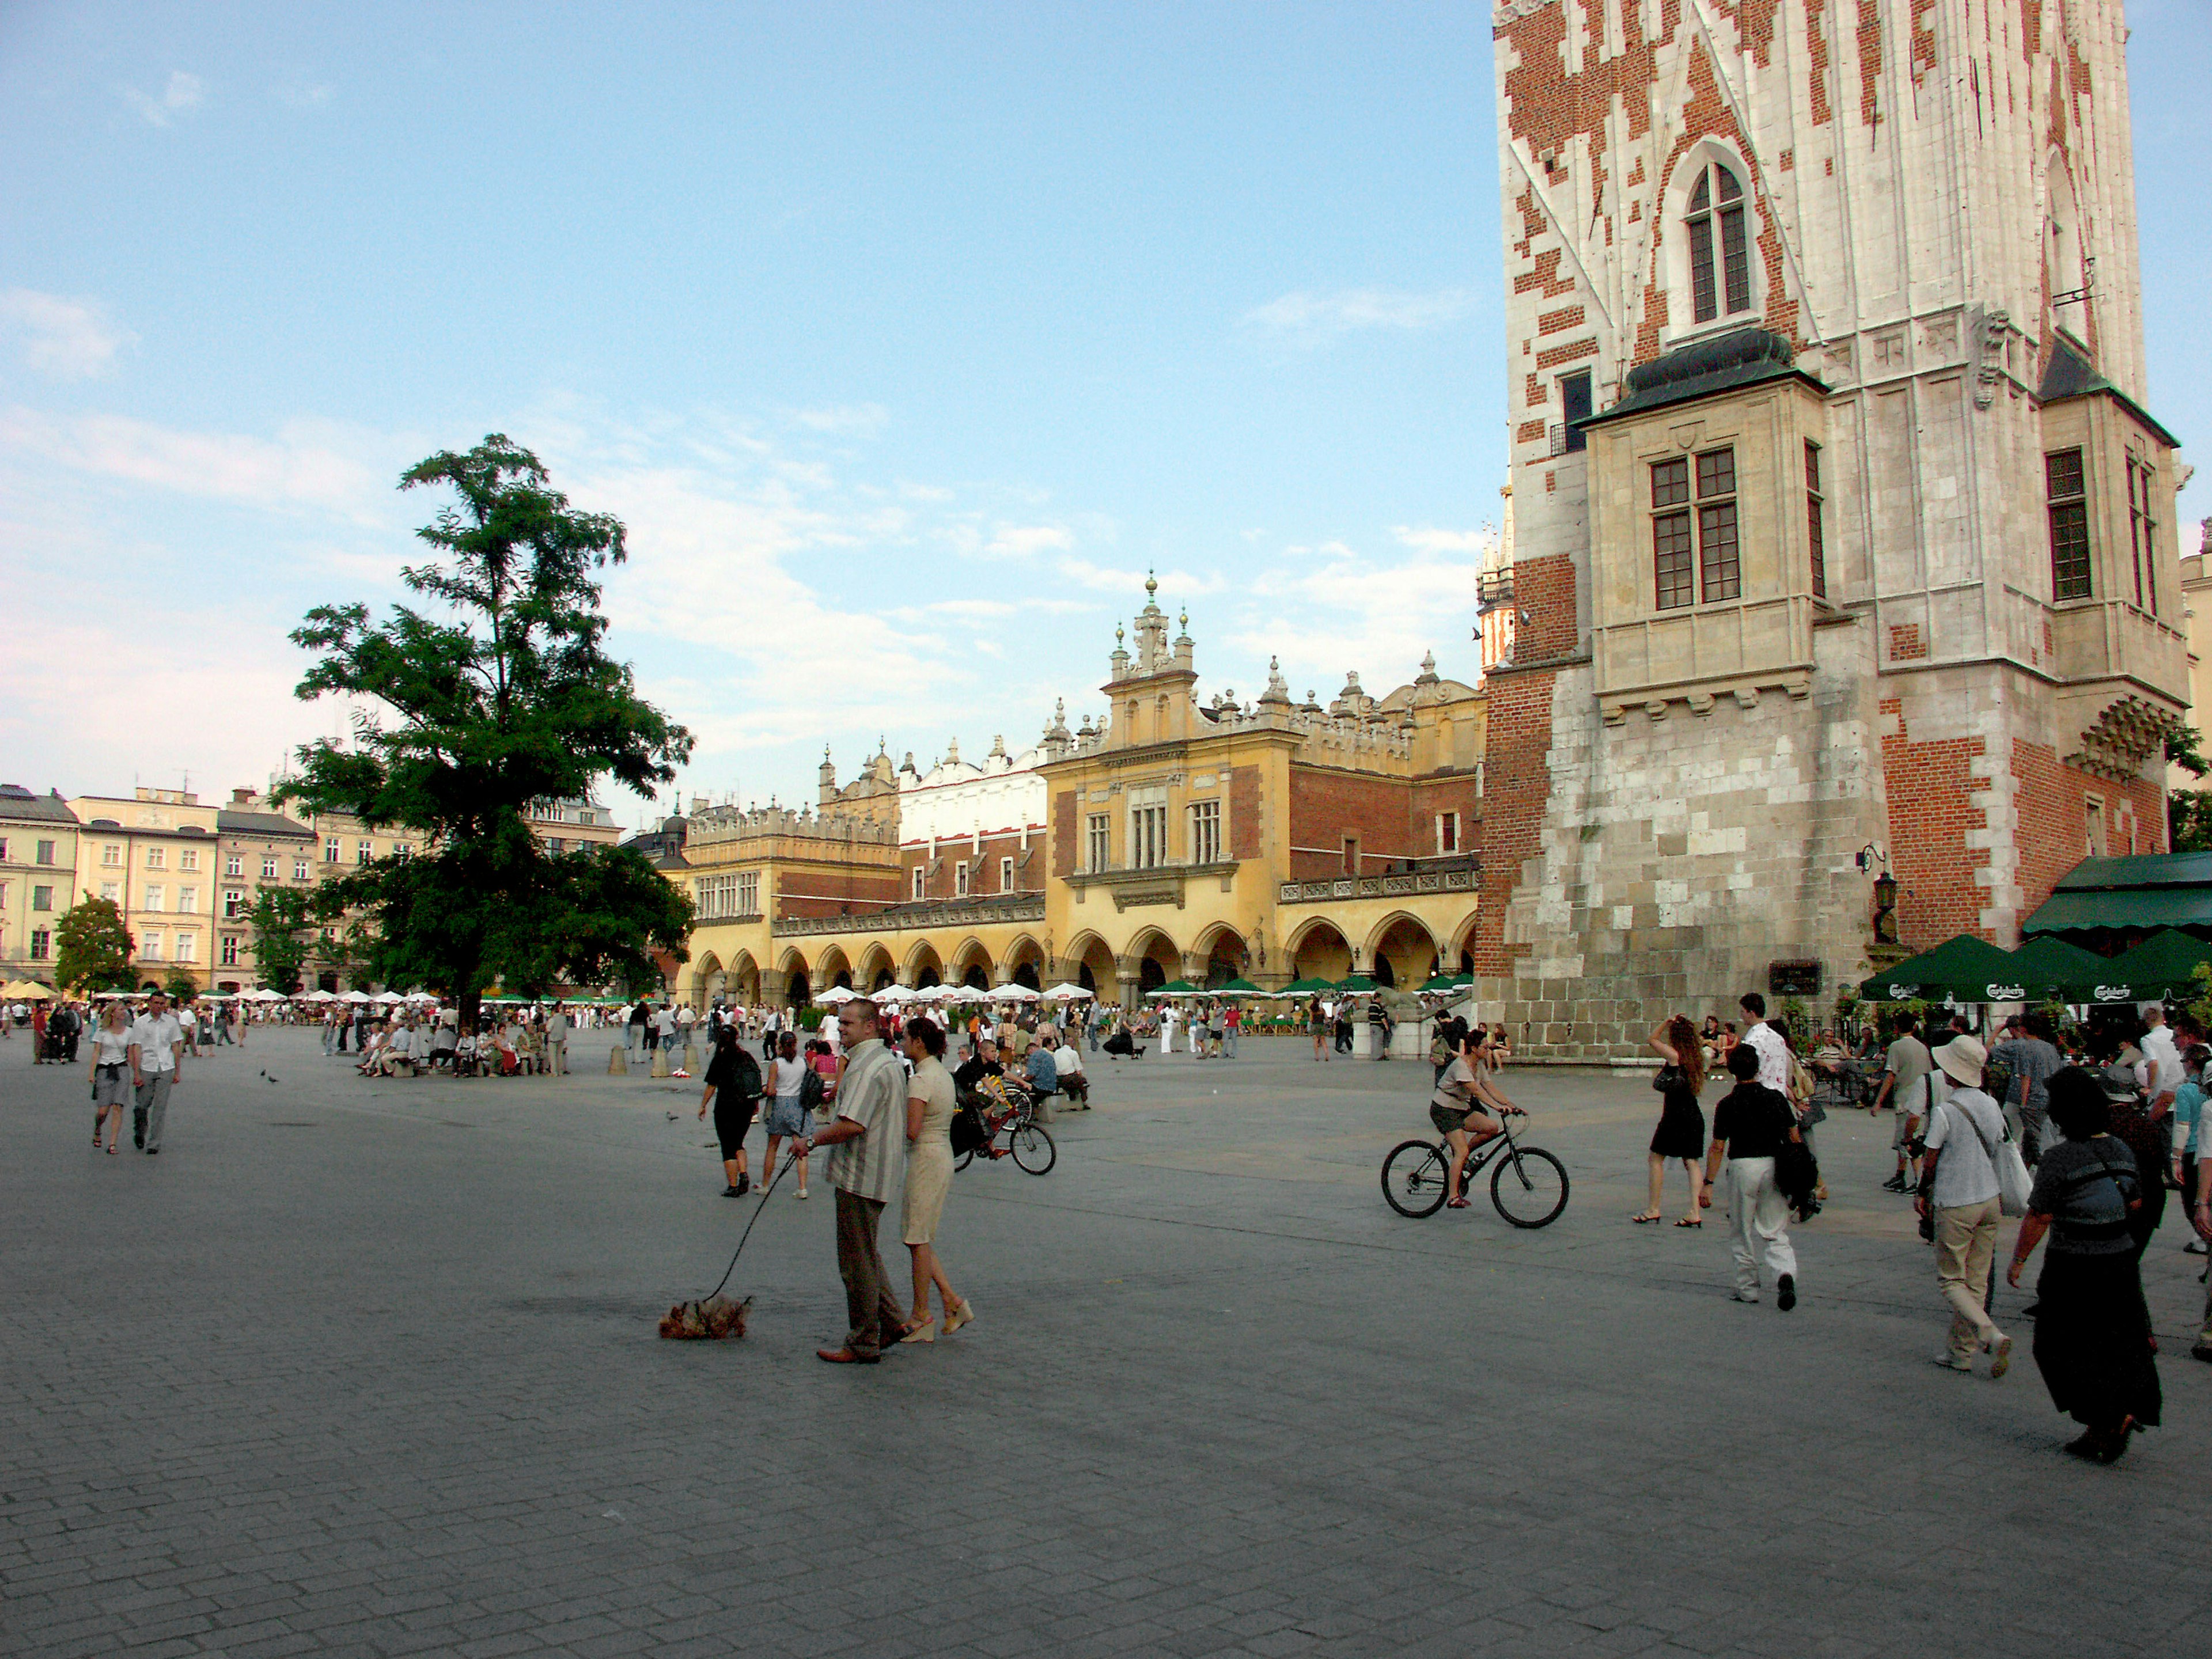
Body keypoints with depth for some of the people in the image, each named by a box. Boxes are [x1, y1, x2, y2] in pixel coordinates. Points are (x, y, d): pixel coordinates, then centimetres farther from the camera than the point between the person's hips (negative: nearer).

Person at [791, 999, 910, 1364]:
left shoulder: (866, 1067, -20)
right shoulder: (890, 1060, 15)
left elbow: (852, 1125, -28)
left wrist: (811, 1140, -15)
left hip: (861, 1177, -11)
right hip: (879, 1174, 11)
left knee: (857, 1261, -1)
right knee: (865, 1255, 20)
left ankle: (863, 1344, 6)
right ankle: (892, 1321, 22)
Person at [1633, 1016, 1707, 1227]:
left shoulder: (1674, 1055, -12)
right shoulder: (1696, 1056, 5)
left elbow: (1653, 1040, 0)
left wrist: (1667, 1022, -1)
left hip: (1675, 1115, -7)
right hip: (1694, 1115, 7)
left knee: (1655, 1158, 5)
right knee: (1691, 1162, 6)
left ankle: (1654, 1209, 7)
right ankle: (1695, 1212, -1)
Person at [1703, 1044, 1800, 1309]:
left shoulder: (1727, 1104, -4)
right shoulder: (1776, 1097, 3)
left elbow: (1717, 1148, -5)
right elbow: (1793, 1136, 6)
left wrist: (1708, 1182, 1)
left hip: (1743, 1167, -2)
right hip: (1774, 1165, 3)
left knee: (1742, 1233, 12)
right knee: (1775, 1232, 8)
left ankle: (1748, 1288, 17)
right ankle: (1785, 1274, -17)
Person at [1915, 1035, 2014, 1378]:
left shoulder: (1944, 1111, -17)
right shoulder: (1992, 1105, 3)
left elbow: (1930, 1163, -10)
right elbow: (1997, 1152, 12)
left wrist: (1922, 1195, 7)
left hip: (1955, 1207, -7)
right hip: (1989, 1199, 7)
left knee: (1951, 1281, 3)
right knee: (1977, 1281, 12)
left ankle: (1992, 1336, -16)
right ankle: (1962, 1352, 18)